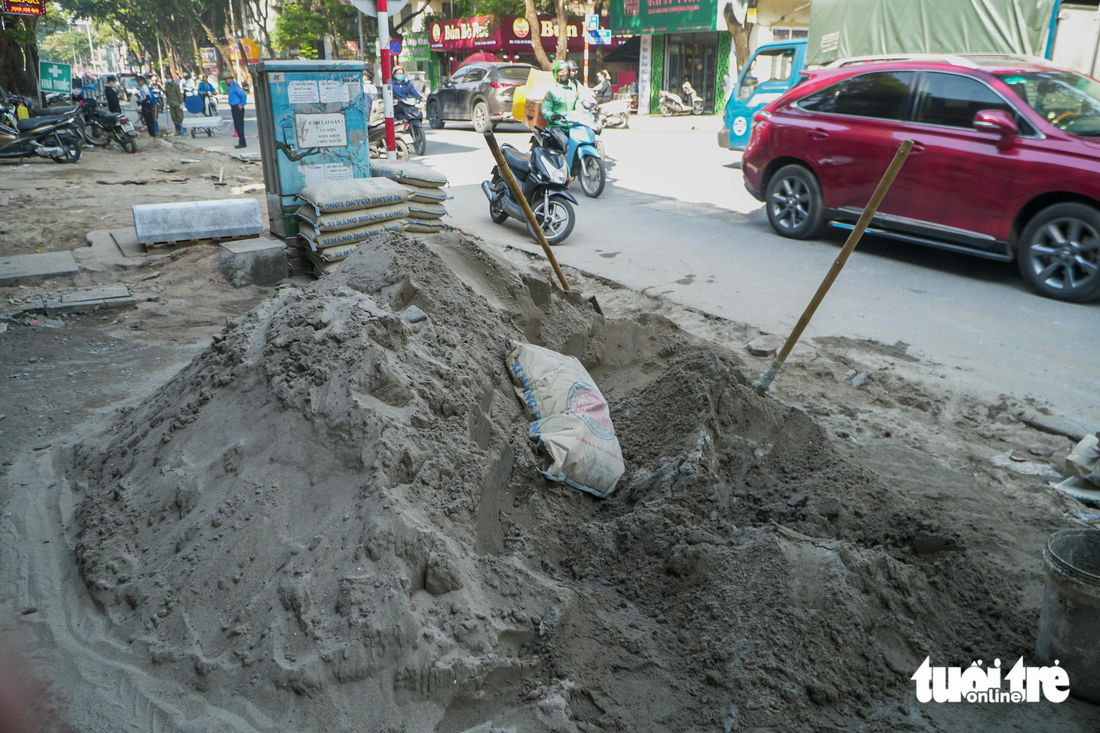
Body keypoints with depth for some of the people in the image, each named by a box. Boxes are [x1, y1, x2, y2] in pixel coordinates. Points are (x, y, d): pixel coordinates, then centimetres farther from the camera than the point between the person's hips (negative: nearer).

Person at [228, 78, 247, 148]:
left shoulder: (235, 85, -15)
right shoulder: (230, 85, 15)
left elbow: (243, 95, -25)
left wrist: (242, 104, -18)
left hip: (238, 108, -10)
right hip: (234, 108, 10)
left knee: (239, 125, -8)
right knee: (237, 125, 12)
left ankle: (242, 143, -5)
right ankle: (242, 143, 16)